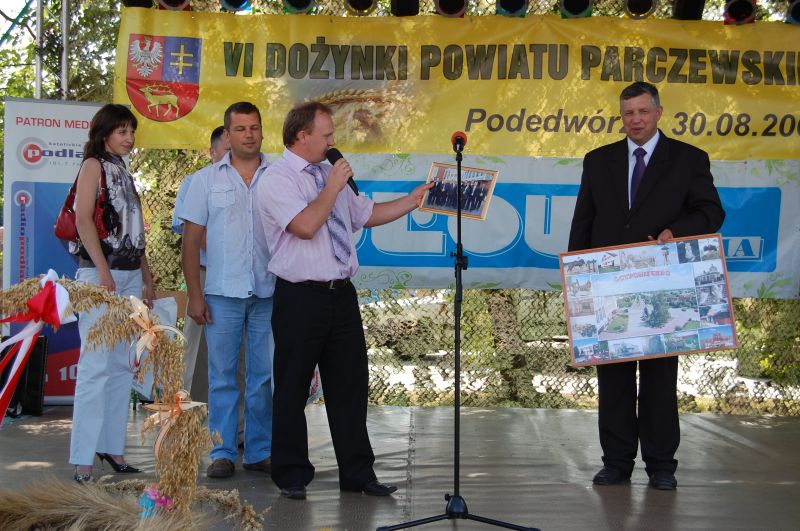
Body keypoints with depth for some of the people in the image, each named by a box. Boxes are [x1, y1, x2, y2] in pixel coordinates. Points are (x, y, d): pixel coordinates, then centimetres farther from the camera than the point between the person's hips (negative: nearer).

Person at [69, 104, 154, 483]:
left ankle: (112, 447, 14)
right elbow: (84, 220, -12)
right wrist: (103, 273, -19)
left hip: (130, 277, 8)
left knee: (123, 366, 7)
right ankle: (83, 461, -8)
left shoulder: (125, 173, 20)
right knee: (96, 366, -10)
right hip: (100, 275, -8)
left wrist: (147, 280, 17)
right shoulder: (93, 165, -1)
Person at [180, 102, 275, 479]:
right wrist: (194, 295, -2)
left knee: (264, 376, 6)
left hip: (269, 292, 1)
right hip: (223, 292, -1)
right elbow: (191, 240, 5)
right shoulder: (207, 180, 6)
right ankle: (222, 452, 10)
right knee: (222, 375, 2)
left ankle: (260, 451, 15)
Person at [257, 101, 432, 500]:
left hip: (341, 295, 7)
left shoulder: (329, 175, 16)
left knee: (350, 385, 9)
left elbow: (367, 215, 22)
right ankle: (291, 476, 16)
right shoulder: (278, 179, -8)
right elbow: (306, 225, -22)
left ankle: (357, 473, 18)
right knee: (293, 389, 3)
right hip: (301, 299, -7)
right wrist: (333, 187, -11)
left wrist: (413, 200, 15)